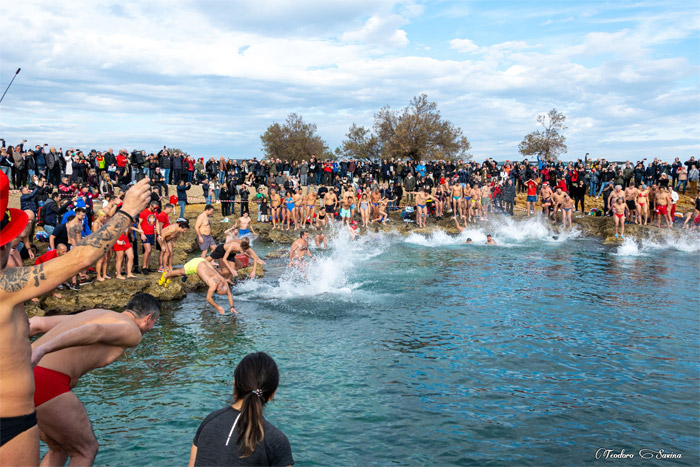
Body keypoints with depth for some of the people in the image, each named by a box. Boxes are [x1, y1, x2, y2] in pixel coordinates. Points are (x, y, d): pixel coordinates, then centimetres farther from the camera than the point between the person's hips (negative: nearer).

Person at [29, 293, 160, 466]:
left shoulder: (91, 315, 30)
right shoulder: (132, 333, 4)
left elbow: (37, 323, 23)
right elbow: (94, 331, -17)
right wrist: (42, 350, -30)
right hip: (45, 385, -8)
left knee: (60, 450, 25)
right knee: (87, 450, 11)